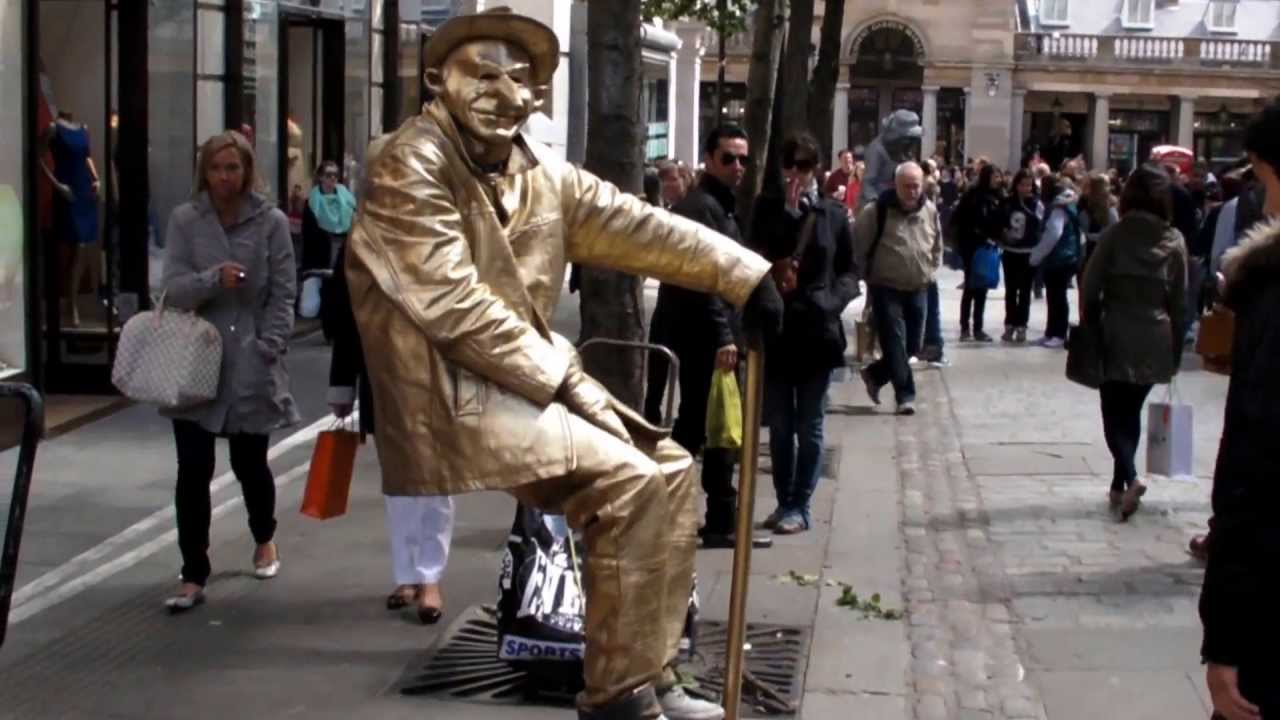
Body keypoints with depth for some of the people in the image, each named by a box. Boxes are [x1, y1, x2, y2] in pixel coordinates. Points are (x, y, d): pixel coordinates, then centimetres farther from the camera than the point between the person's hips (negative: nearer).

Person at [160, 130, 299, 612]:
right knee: (193, 471, -3)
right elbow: (173, 289, -4)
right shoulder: (185, 220, 1)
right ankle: (194, 577, 5)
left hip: (251, 366, -1)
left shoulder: (271, 222, -1)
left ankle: (264, 541, 40)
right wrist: (213, 278, -23)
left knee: (250, 463, 11)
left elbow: (283, 295, -1)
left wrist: (268, 348, -10)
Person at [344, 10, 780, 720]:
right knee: (627, 481, -20)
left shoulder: (538, 169, 11)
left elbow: (633, 225, 12)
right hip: (448, 393, -9)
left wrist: (744, 273, 6)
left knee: (670, 467, 3)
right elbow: (452, 304, -20)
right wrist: (557, 378, -17)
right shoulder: (409, 165, -13)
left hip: (533, 377, 9)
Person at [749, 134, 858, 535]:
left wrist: (831, 301, -10)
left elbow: (848, 271, 7)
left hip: (817, 331, -1)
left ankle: (800, 507, 10)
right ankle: (784, 502, 20)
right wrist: (789, 212, -12)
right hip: (775, 329, 1)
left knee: (809, 426, 4)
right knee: (779, 425, 9)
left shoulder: (834, 214, 4)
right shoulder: (768, 208, 5)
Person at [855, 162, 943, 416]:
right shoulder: (876, 210, -14)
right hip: (886, 289, -5)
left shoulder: (930, 211, 2)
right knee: (895, 344, -9)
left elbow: (937, 246, 17)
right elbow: (858, 245, -7)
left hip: (918, 290, 5)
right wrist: (869, 275, -5)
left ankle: (875, 374, 31)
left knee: (911, 346, 10)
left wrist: (930, 271, 9)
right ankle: (905, 395, -2)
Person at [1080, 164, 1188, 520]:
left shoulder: (1115, 234, -8)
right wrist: (1176, 350, 10)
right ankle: (1119, 484, 20)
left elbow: (1090, 289, -9)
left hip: (1117, 337, -3)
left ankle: (1130, 479, -19)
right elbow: (1180, 301, 3)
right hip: (1155, 340, 3)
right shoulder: (1174, 241, -2)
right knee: (1131, 412, 17)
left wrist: (1091, 330, 4)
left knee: (1114, 414, 2)